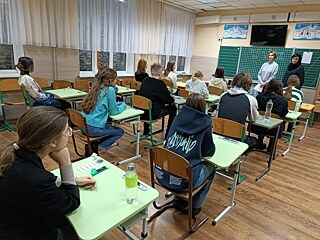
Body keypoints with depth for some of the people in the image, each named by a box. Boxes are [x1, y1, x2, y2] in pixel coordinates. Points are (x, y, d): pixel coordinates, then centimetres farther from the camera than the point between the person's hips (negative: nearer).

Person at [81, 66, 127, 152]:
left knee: (109, 126, 33)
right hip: (93, 128, -8)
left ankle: (92, 146, 17)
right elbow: (113, 111, -5)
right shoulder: (109, 89, -13)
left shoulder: (97, 87, 9)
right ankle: (93, 147, 2)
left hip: (84, 125, 8)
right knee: (120, 132, 15)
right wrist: (123, 105, 12)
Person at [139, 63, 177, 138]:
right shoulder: (160, 83, -13)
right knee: (173, 108, 12)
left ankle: (146, 131, 44)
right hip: (153, 114, -6)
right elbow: (171, 100, -5)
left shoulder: (145, 80, 4)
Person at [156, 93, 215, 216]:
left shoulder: (178, 118, 5)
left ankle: (178, 200, 38)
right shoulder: (205, 123, -7)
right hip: (183, 181, -5)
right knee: (210, 168, 24)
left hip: (161, 175, 5)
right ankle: (195, 207, 31)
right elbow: (209, 151, 4)